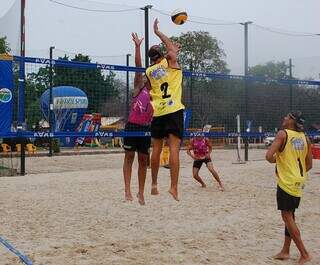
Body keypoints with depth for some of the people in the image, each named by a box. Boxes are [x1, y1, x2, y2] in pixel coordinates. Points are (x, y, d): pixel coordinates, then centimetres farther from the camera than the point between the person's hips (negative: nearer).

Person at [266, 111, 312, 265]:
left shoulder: (283, 134, -12)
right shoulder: (305, 138, 7)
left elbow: (269, 156, -21)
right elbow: (309, 165, 9)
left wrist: (275, 160, 0)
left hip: (286, 182, -7)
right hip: (299, 183, 7)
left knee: (287, 216, -2)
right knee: (290, 216, 16)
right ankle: (285, 251, 23)